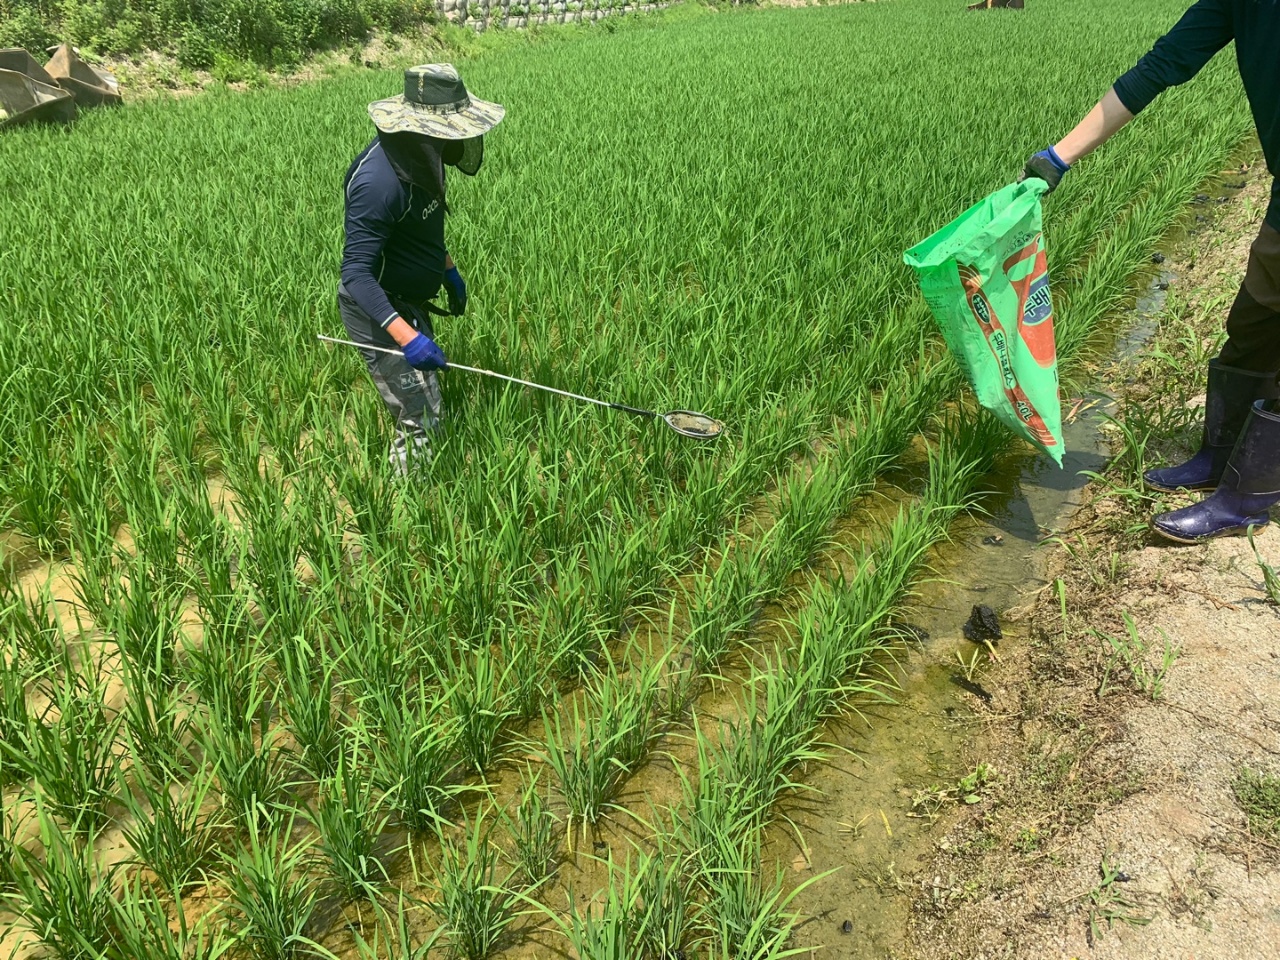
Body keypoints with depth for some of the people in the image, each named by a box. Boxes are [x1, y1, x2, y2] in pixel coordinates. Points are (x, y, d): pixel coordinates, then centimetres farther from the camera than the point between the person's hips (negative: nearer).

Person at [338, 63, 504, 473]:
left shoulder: (417, 155, -2)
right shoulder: (379, 181, -31)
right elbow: (356, 273, -33)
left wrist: (448, 268, 23)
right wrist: (405, 335, -43)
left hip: (408, 303, 10)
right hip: (378, 310, -10)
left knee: (428, 405, 21)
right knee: (420, 424, -6)